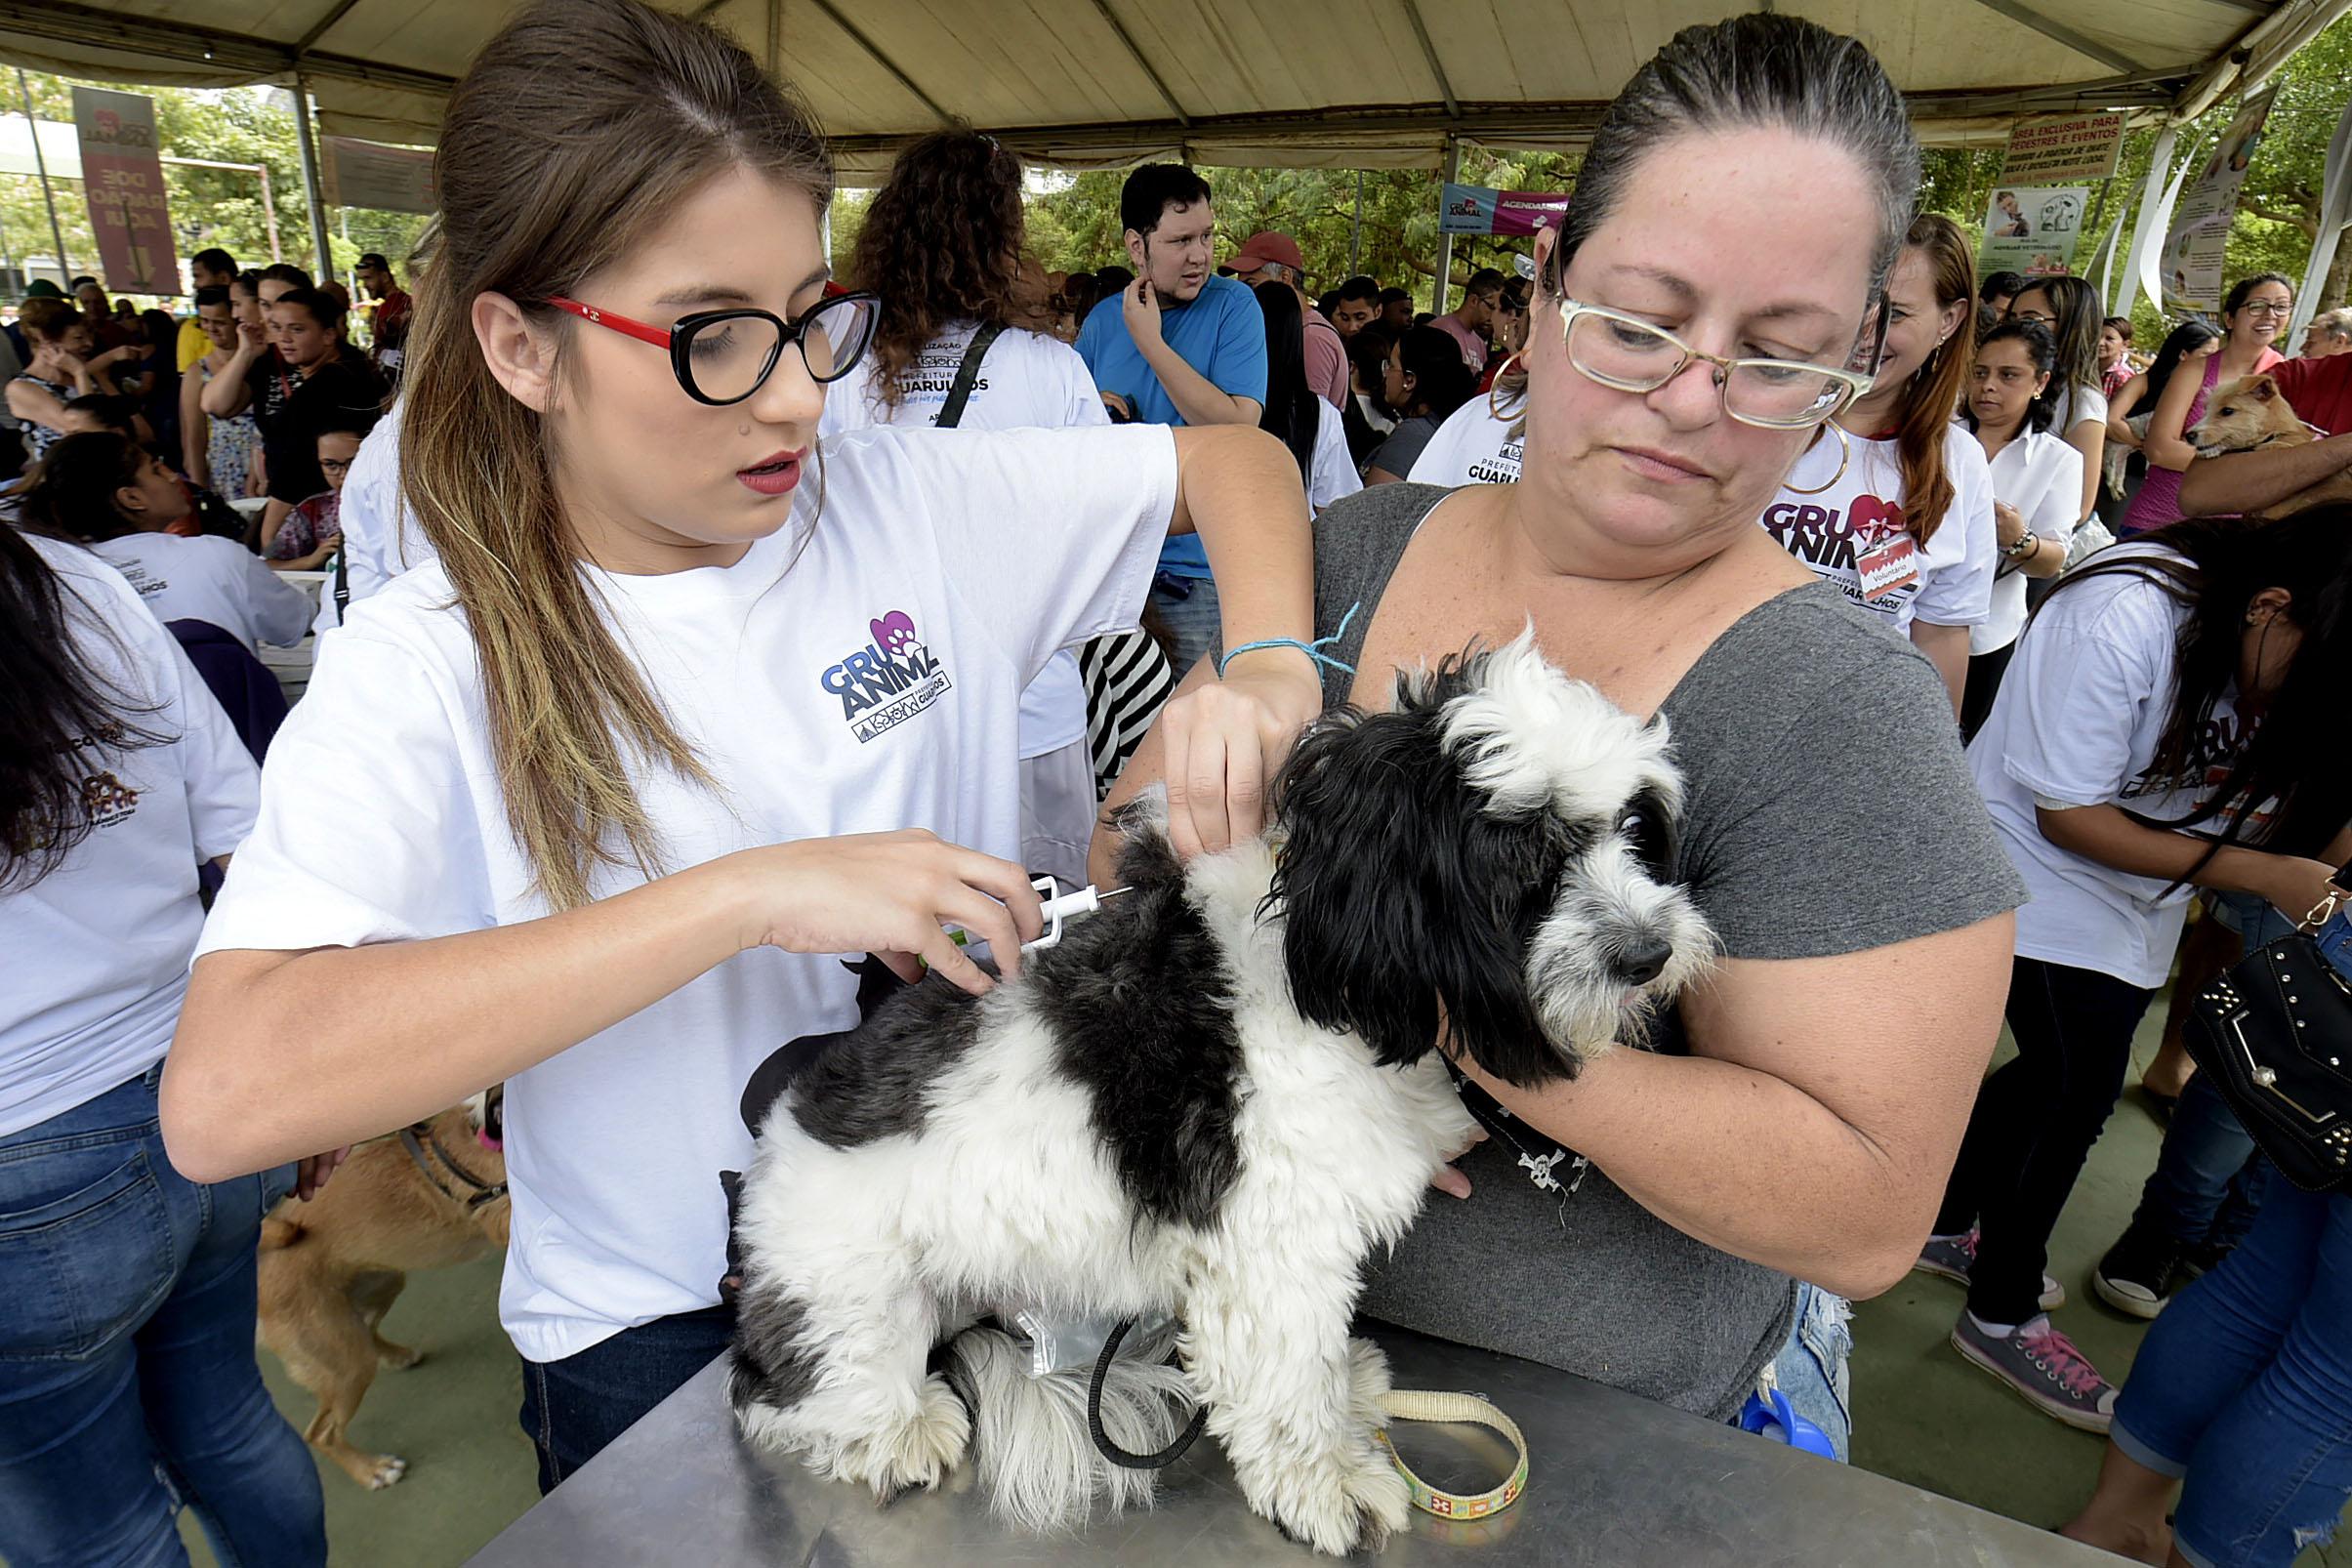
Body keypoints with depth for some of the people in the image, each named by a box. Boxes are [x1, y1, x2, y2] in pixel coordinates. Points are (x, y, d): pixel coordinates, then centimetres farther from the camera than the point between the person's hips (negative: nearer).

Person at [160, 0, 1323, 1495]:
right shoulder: (434, 665, -16)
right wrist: (748, 895, -35)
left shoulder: (908, 504, -9)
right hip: (664, 1334, -2)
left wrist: (1268, 668, -18)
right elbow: (222, 1096, -30)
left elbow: (1236, 458, 2)